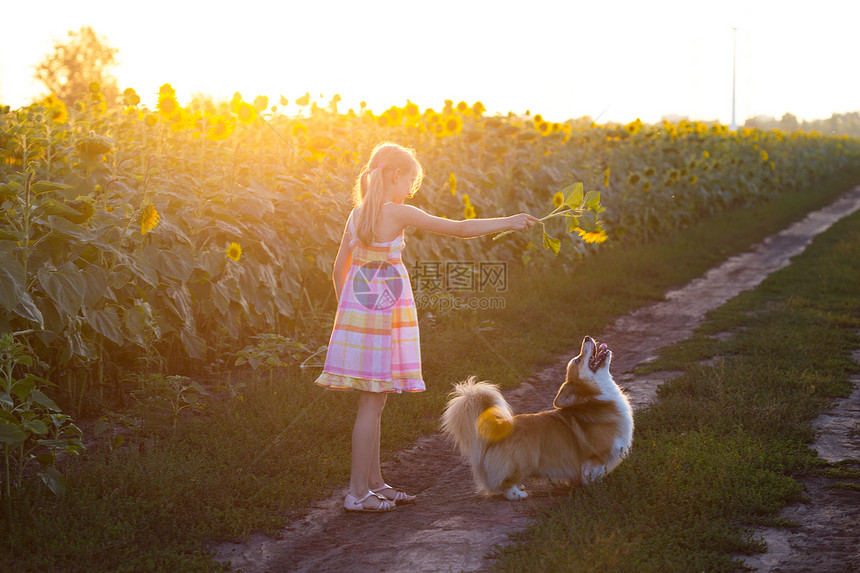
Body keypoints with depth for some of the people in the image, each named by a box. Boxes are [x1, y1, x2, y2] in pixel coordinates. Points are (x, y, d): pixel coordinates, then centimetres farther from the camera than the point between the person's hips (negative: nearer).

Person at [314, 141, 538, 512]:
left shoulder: (357, 213, 9)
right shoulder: (398, 213, -12)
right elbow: (459, 229, -9)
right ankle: (357, 492, 1)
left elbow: (339, 269, 14)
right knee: (372, 404, -3)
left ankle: (374, 482, 22)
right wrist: (509, 222, 1)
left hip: (356, 308, 8)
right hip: (383, 312, -8)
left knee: (373, 403, 14)